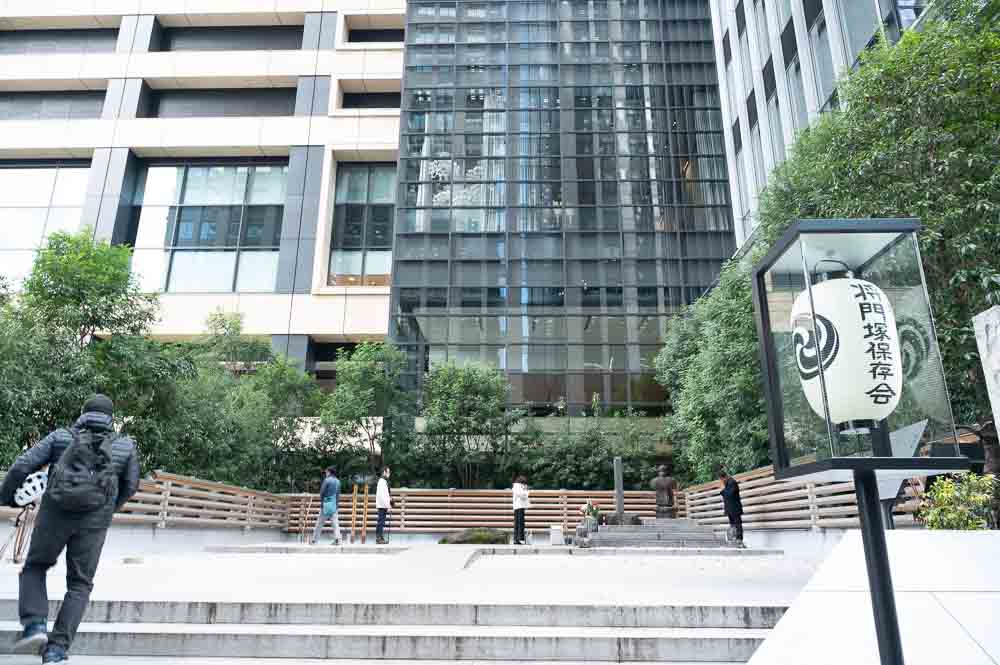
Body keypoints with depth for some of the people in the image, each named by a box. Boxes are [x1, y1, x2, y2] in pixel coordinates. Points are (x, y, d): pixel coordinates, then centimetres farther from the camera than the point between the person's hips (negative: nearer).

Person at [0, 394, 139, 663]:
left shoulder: (61, 436, 10)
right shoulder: (125, 445, 12)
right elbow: (131, 485, 17)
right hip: (95, 519, 0)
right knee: (80, 585, 12)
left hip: (56, 511, 0)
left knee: (35, 568, 24)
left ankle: (35, 625, 5)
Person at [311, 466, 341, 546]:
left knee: (320, 522, 3)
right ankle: (337, 539, -6)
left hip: (326, 503, -5)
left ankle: (315, 540, 8)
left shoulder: (327, 480, -7)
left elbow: (322, 492, -9)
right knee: (335, 522, 3)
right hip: (334, 504, 5)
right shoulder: (338, 481, 11)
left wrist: (321, 502, 1)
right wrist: (336, 503, 17)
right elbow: (338, 494, 13)